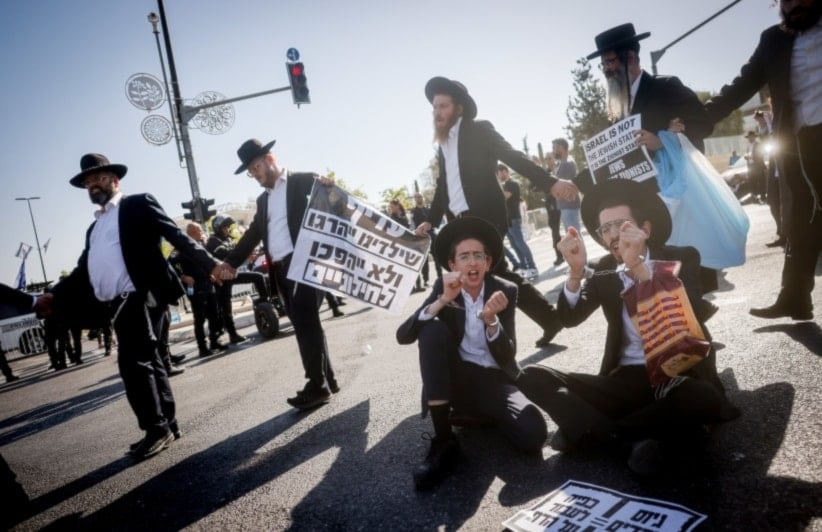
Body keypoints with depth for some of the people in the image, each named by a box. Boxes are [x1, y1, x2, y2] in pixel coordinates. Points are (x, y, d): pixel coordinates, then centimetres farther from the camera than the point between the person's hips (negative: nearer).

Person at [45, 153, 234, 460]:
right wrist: (55, 297, 5)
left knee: (133, 362, -12)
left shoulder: (139, 205, 5)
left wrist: (210, 265, -17)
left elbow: (176, 236, -6)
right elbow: (83, 270, 19)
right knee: (147, 362, 10)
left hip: (140, 296, -7)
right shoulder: (94, 227, 26)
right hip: (117, 305, 7)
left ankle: (157, 428, -1)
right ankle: (167, 425, 18)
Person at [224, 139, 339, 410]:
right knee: (304, 324, 9)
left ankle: (317, 385, -4)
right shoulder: (263, 200, 22)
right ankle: (326, 380, 17)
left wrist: (329, 187, -25)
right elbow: (252, 234, 20)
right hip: (280, 270, 7)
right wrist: (229, 263, 11)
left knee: (304, 322, -11)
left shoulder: (304, 181, 3)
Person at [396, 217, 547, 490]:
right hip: (456, 378, 1)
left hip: (494, 380, 0)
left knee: (533, 435, -29)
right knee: (432, 328, -29)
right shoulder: (443, 288, -4)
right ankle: (443, 439, -24)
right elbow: (403, 335, -16)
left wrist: (490, 319, -31)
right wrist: (443, 300, -28)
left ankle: (475, 414, 5)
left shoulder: (504, 291, -6)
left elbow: (507, 357, -12)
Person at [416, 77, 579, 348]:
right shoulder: (443, 144, 19)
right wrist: (431, 220, 11)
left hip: (485, 217, -7)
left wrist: (550, 182, -20)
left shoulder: (478, 130, -1)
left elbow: (514, 157, -10)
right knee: (496, 272, 10)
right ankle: (549, 318, 23)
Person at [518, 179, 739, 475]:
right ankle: (635, 439, -25)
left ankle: (590, 431, -19)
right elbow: (570, 319, -5)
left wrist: (638, 266, -30)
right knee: (533, 377, -15)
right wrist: (576, 271, -22)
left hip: (677, 375, -2)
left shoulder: (681, 258, -1)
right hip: (625, 380, 3)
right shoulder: (604, 270, 7)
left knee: (701, 398, -38)